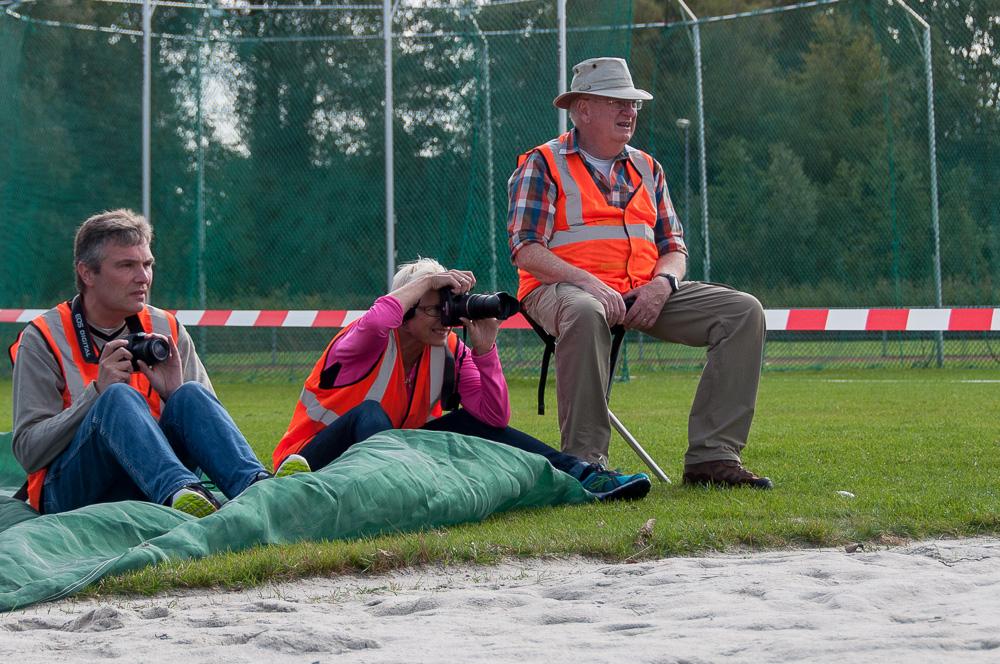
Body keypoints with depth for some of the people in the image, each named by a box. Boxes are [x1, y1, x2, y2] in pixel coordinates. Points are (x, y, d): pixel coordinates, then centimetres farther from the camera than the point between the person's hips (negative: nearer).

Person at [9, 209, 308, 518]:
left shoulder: (167, 330, 12)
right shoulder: (42, 340, 1)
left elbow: (207, 424, 11)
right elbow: (28, 451, -7)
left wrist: (177, 394, -11)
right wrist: (98, 393, -16)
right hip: (72, 492, -3)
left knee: (191, 394, -22)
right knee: (120, 397, -29)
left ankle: (255, 484, -47)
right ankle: (179, 492, -55)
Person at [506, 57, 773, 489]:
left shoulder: (646, 169, 21)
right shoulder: (542, 165, 3)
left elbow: (673, 248, 17)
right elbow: (525, 250, -8)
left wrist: (662, 284, -7)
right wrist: (588, 282, -23)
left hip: (645, 294, 6)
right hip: (564, 288, -6)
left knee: (744, 312, -13)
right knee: (585, 314, -44)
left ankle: (711, 456, -18)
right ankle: (585, 461, -36)